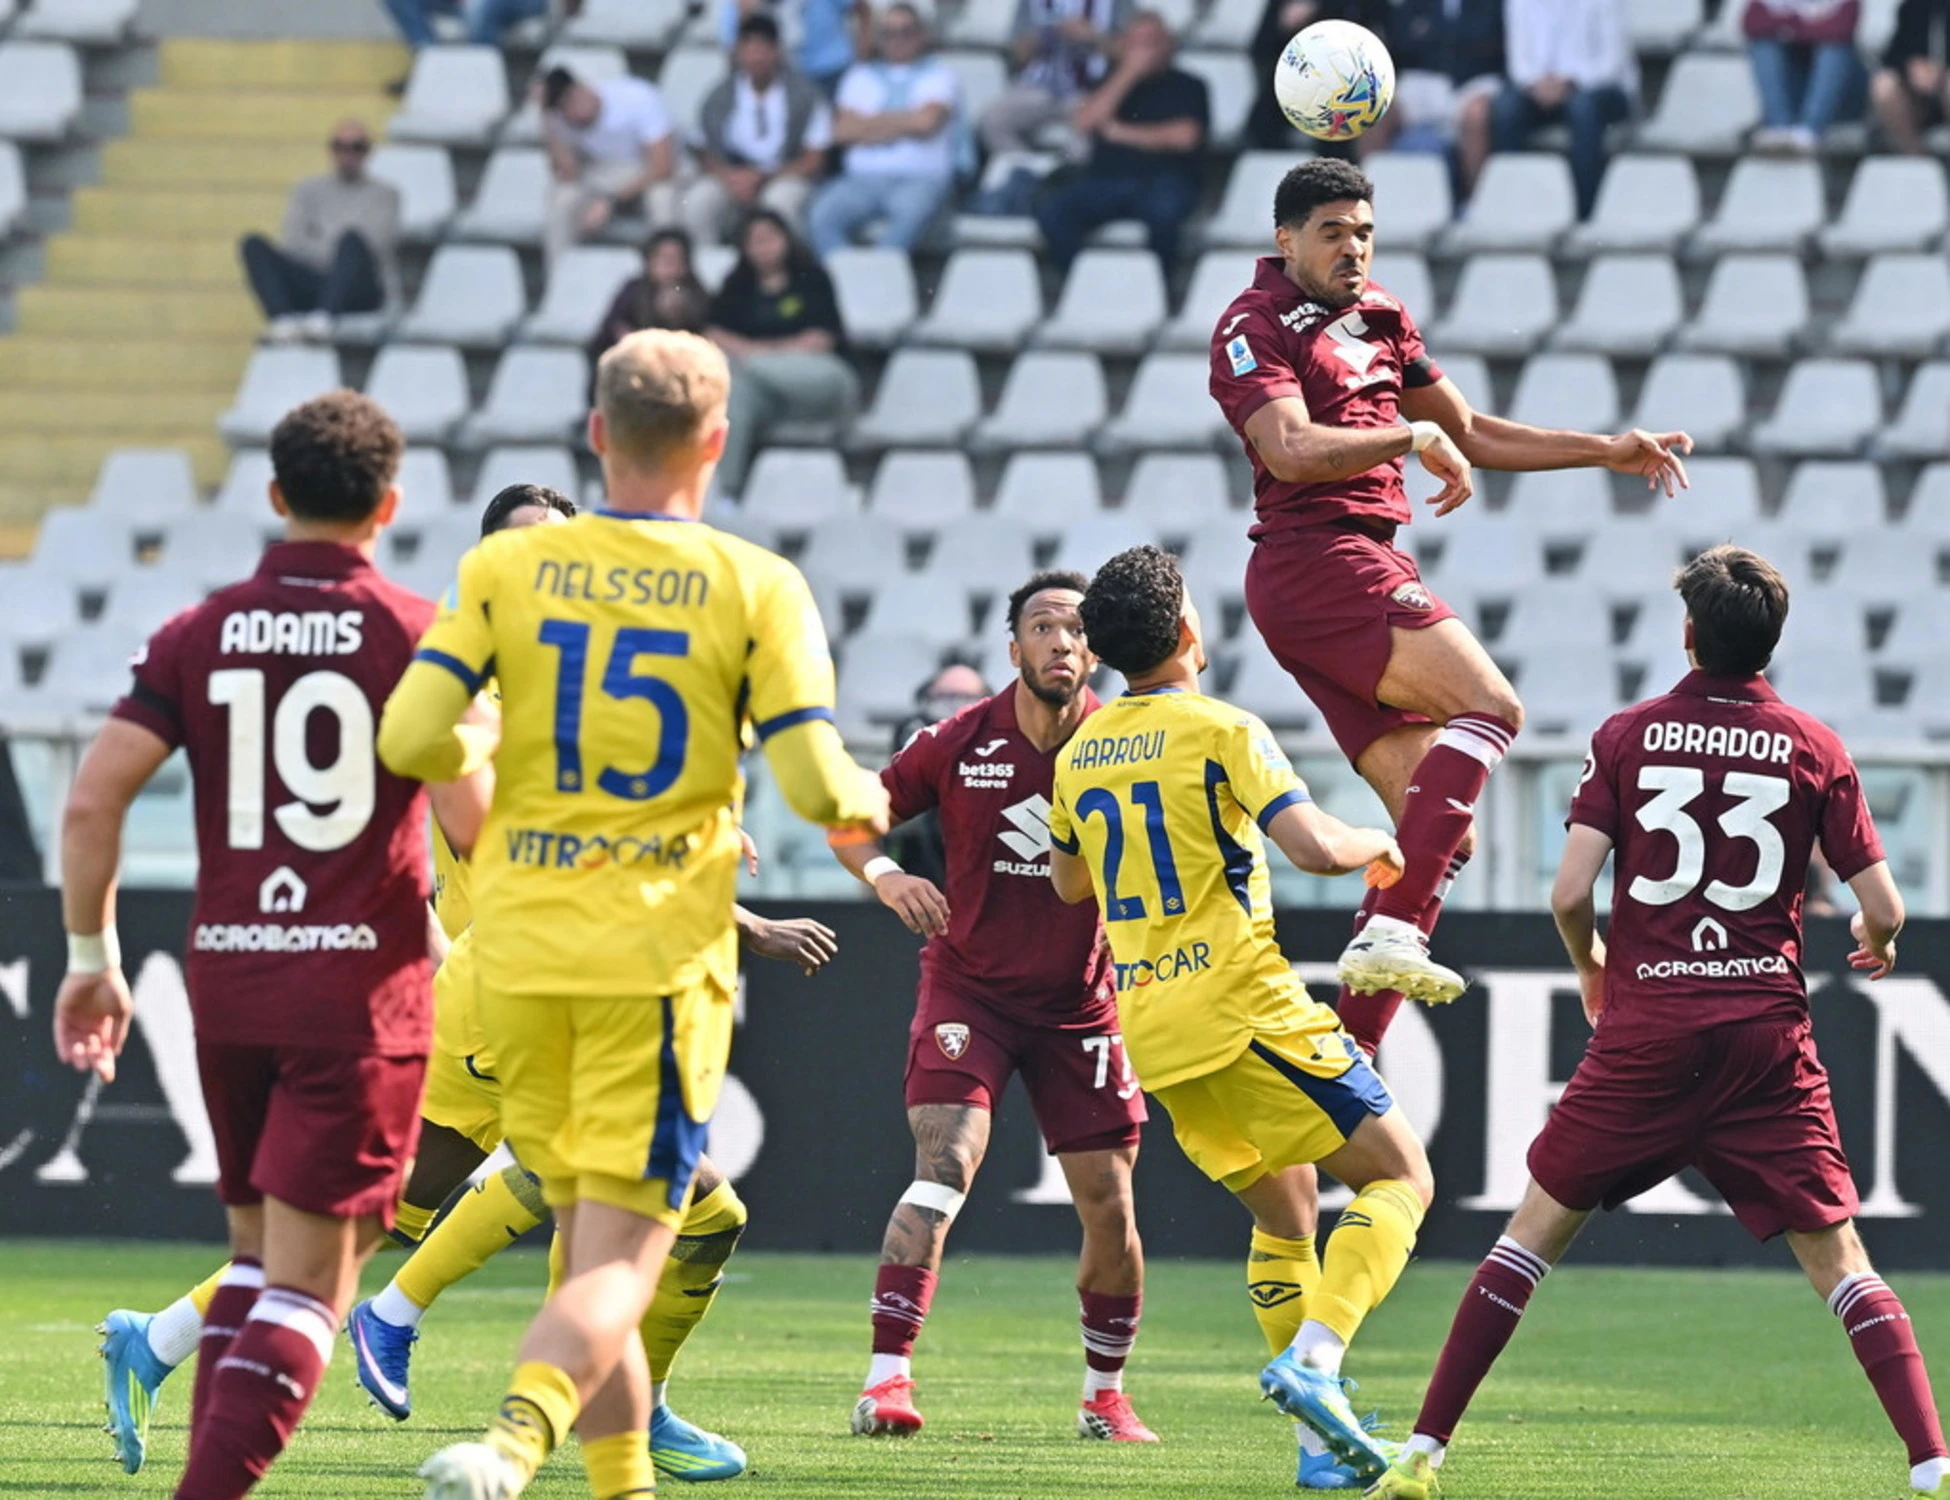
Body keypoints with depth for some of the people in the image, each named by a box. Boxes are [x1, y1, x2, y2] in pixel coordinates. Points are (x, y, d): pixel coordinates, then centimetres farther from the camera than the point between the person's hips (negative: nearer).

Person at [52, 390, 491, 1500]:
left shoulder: (198, 636, 5)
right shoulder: (415, 635, -5)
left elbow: (93, 800, -2)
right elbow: (472, 817, -13)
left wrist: (93, 960, 8)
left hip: (228, 979, 4)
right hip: (364, 989, -4)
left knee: (259, 1250, 20)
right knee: (309, 1281, -5)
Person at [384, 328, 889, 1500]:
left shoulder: (507, 568, 1)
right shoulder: (755, 588, -4)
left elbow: (411, 737, -7)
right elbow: (816, 785, -10)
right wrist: (869, 801, 13)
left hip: (521, 950, 3)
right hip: (660, 952, -3)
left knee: (587, 1236, 18)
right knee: (622, 1259, -5)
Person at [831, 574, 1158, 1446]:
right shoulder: (959, 743, -7)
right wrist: (884, 875, -18)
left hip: (1080, 1005, 2)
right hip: (968, 991, -2)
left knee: (1109, 1205, 2)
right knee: (944, 1164, -20)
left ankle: (1105, 1395, 23)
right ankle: (886, 1377, -24)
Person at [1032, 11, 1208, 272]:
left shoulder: (1187, 86, 12)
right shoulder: (1112, 82, 21)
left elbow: (1185, 136, -6)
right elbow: (1085, 123, 2)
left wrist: (1121, 132, 1)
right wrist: (1129, 73, 0)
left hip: (1161, 180, -3)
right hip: (1104, 178, 3)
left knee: (1163, 210, -40)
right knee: (1051, 208, -27)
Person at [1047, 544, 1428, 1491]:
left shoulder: (1078, 756, 11)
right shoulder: (1220, 730, -10)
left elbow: (1067, 883, 28)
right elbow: (1315, 848, -19)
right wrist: (1375, 843, 1)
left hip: (1147, 1026, 7)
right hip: (1239, 1007, -7)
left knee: (1284, 1211, 19)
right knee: (1400, 1175, 1)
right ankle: (1313, 1358, -21)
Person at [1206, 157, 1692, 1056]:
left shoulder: (1377, 317, 24)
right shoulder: (1255, 328, -2)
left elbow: (1472, 435, 32)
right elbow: (1291, 449, -19)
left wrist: (1609, 453, 29)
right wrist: (1412, 436, -17)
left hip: (1361, 566, 9)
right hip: (1318, 557, -9)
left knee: (1441, 829, 1)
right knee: (1489, 706, -26)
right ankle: (1391, 933, -36)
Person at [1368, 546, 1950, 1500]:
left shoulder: (1627, 737, 0)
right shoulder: (1815, 750, 2)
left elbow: (1570, 893, -5)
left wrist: (1591, 968, 16)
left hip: (1645, 1029, 0)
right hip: (1769, 1037, 0)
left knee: (1538, 1228, 10)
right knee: (1835, 1255, 4)